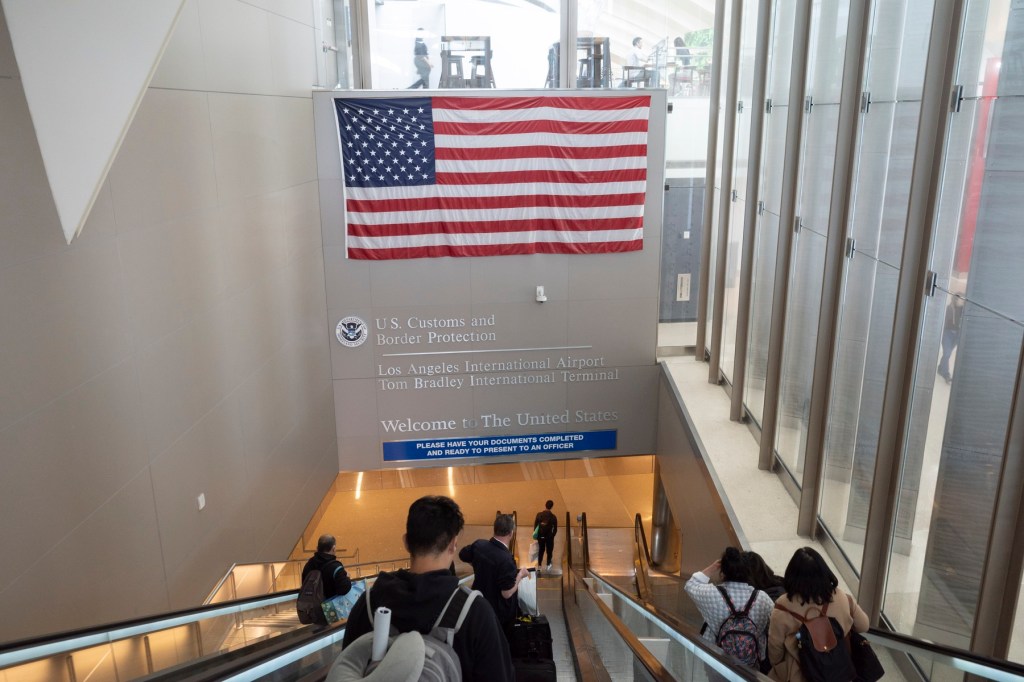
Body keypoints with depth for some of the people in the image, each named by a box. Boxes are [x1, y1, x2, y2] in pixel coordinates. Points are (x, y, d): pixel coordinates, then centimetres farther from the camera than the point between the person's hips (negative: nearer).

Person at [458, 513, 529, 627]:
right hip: (498, 611, -6)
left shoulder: (479, 545, -12)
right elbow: (507, 594, -24)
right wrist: (520, 575, -9)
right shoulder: (506, 559, -31)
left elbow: (462, 555, 9)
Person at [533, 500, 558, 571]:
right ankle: (548, 565, 16)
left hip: (540, 536, 2)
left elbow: (535, 525, -4)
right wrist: (552, 536, 9)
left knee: (541, 550, 18)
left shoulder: (539, 514, -9)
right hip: (549, 537, -2)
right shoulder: (553, 517, -14)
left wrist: (536, 534, 9)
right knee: (549, 551, 14)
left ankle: (539, 565, 22)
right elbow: (555, 529, -8)